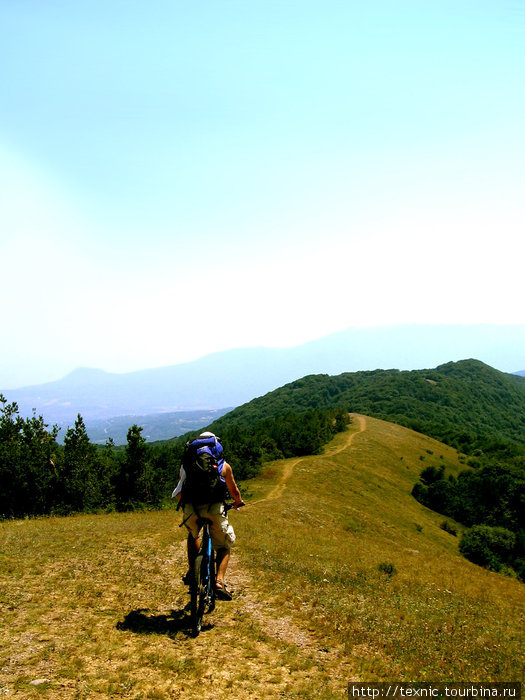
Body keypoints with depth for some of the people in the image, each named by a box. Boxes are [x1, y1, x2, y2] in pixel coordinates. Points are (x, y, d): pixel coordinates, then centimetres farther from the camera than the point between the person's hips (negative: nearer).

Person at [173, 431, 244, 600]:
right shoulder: (223, 466, 19)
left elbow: (179, 494, 30)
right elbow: (234, 491, 32)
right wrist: (238, 502, 54)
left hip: (190, 509, 2)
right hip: (214, 508, -2)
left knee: (193, 536, 33)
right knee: (223, 547, 16)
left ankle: (192, 572, 23)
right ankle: (219, 582, -4)